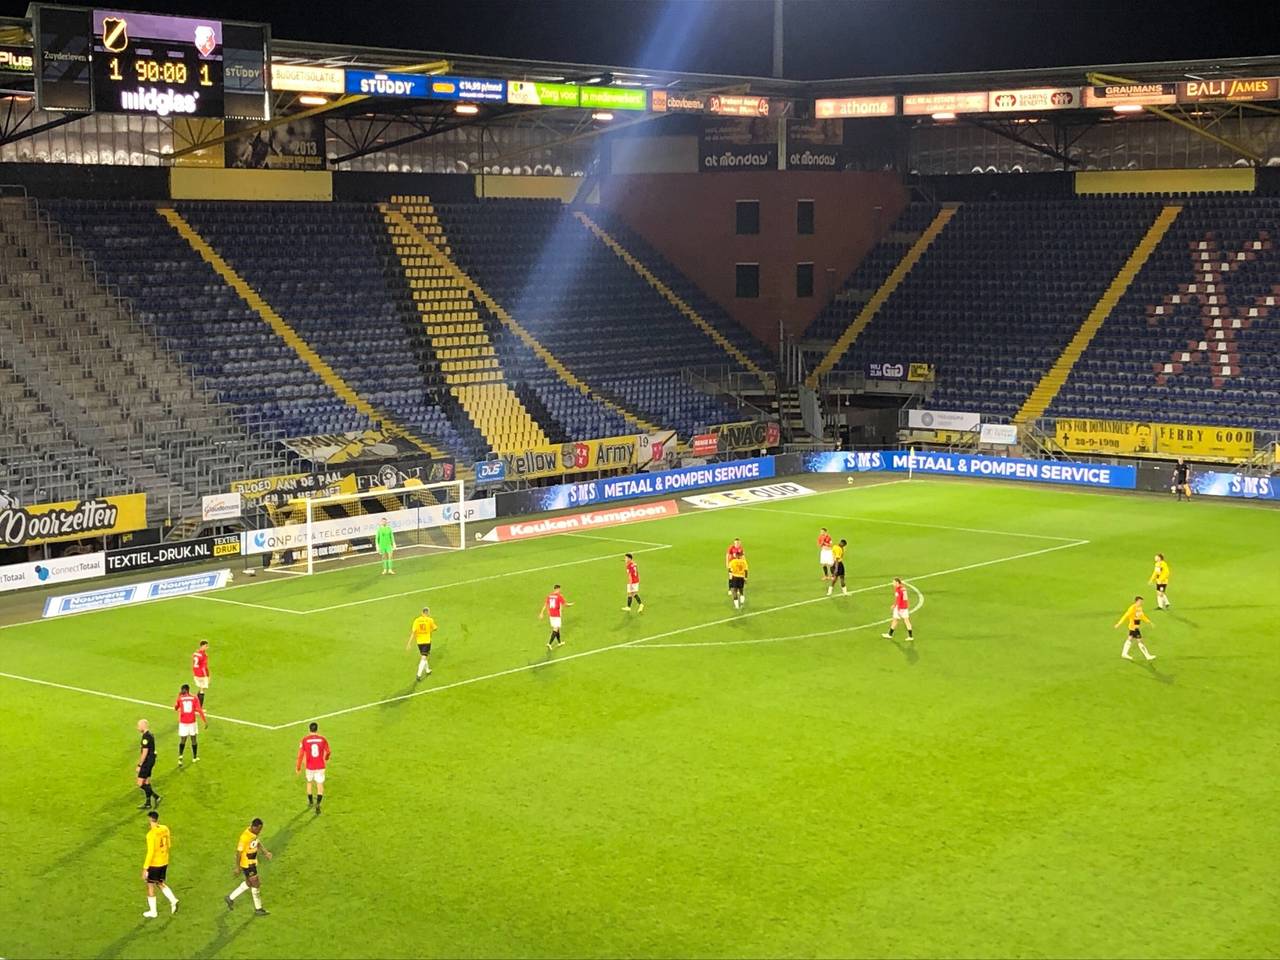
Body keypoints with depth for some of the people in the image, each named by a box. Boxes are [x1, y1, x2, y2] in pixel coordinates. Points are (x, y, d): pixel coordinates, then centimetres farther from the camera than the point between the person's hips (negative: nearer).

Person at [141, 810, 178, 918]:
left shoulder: (151, 834, -23)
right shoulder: (165, 829, -2)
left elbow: (150, 852, -24)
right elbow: (168, 844, 10)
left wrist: (145, 868, -19)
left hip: (154, 863, -7)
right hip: (164, 862, 7)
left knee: (150, 886, 9)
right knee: (160, 883, 23)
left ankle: (152, 912, 17)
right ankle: (173, 901, 7)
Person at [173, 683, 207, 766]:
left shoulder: (180, 699, -4)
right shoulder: (194, 698, -5)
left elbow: (175, 708, 15)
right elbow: (199, 710, -11)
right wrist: (205, 721, -9)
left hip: (183, 722, 0)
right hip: (192, 722, 0)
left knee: (182, 740, 9)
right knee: (194, 739, 16)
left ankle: (180, 756, -12)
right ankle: (195, 757, 26)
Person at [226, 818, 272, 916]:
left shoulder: (254, 833, -3)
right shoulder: (245, 837, -29)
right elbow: (239, 852, -22)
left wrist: (265, 851, 4)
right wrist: (237, 868, -16)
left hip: (253, 862, 9)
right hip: (247, 864, -9)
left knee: (249, 883, 23)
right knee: (256, 885, 1)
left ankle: (230, 898, 37)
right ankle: (258, 909, 15)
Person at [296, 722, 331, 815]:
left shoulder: (304, 740, -9)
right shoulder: (322, 739, -5)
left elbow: (300, 755, -8)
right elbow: (327, 752, 9)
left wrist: (298, 768, 1)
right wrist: (326, 759, 31)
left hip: (309, 766, 1)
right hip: (320, 766, -1)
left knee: (309, 782, 24)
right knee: (320, 785, 3)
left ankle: (310, 802, 40)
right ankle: (318, 805, -16)